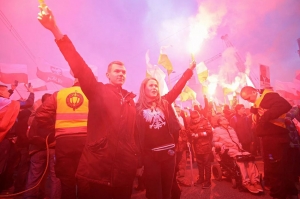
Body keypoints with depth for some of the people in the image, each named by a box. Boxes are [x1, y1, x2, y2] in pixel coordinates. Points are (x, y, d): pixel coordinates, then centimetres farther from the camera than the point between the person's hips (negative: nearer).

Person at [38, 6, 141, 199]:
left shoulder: (130, 100, 12)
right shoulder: (98, 91, 2)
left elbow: (134, 133, 11)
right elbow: (79, 67, -11)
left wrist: (139, 162, 11)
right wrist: (56, 31, -21)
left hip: (126, 166, 4)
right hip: (101, 164, -4)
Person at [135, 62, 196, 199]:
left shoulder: (164, 103, 8)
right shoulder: (138, 108, -1)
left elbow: (177, 88, 6)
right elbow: (135, 133, -3)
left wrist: (189, 69, 5)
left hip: (168, 151, 3)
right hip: (150, 154, -3)